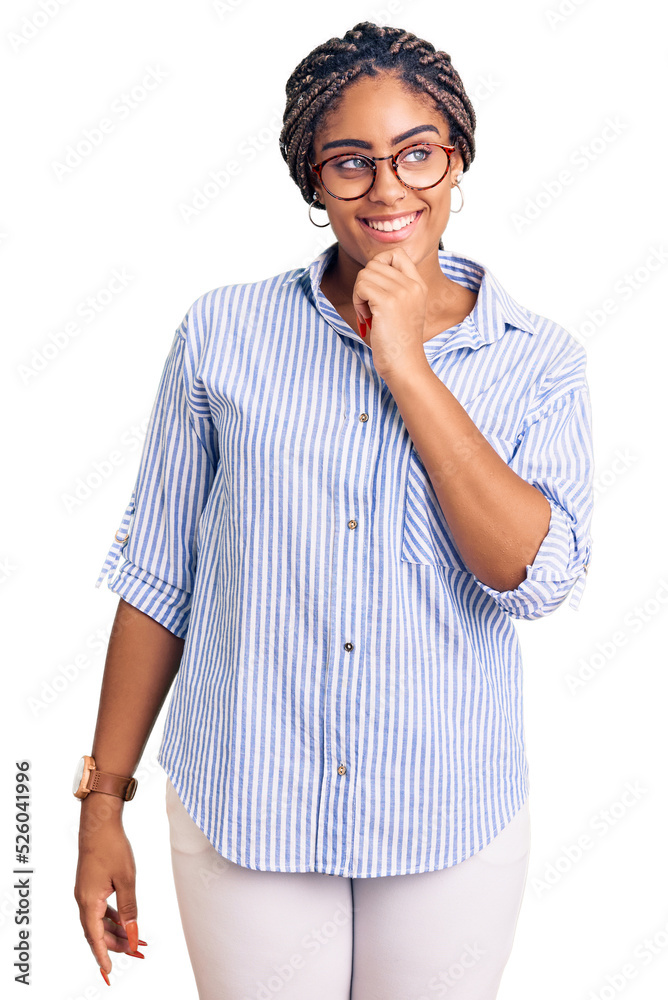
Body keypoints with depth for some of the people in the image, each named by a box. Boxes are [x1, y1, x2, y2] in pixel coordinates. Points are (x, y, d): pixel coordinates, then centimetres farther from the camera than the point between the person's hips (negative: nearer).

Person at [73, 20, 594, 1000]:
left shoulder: (539, 360, -3)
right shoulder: (223, 332, -4)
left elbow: (535, 575, -17)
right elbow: (156, 574, 0)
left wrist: (407, 364, -19)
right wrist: (104, 802, 2)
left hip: (450, 826, 1)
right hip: (242, 819, 0)